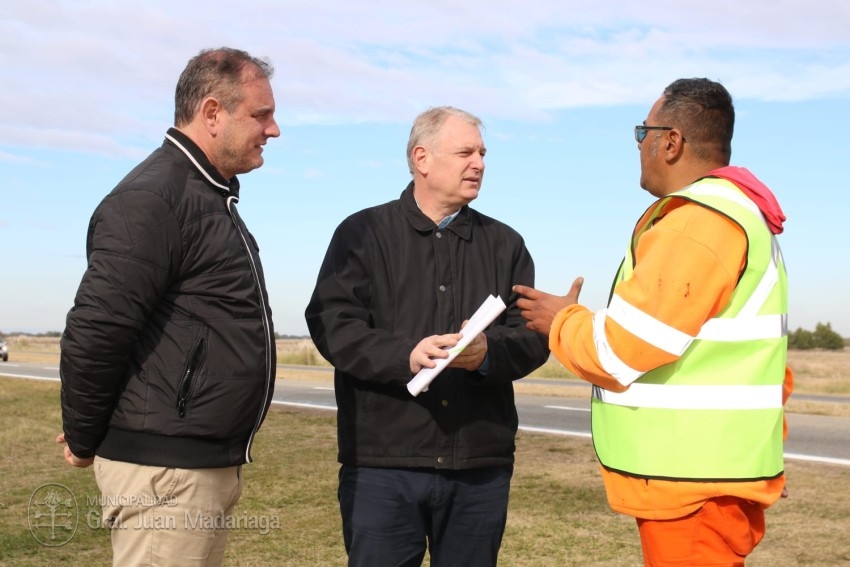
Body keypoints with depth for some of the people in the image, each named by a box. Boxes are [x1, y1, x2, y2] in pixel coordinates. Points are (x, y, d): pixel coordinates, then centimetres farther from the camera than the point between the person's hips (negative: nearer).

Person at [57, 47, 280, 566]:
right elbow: (96, 330, -20)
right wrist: (85, 441, -8)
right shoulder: (152, 198, -15)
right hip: (165, 471, -9)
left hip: (211, 463, 9)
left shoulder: (212, 195, 17)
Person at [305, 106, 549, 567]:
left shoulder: (505, 244, 14)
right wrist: (405, 355, -22)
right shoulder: (363, 233, 5)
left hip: (481, 467, 3)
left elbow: (533, 336, 4)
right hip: (383, 463, -3)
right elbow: (330, 325, -7)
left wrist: (489, 353, -17)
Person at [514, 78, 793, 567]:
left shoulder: (698, 220, -18)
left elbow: (621, 350, -20)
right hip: (706, 473, 10)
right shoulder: (740, 213, 16)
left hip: (694, 482, -10)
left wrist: (561, 321, -1)